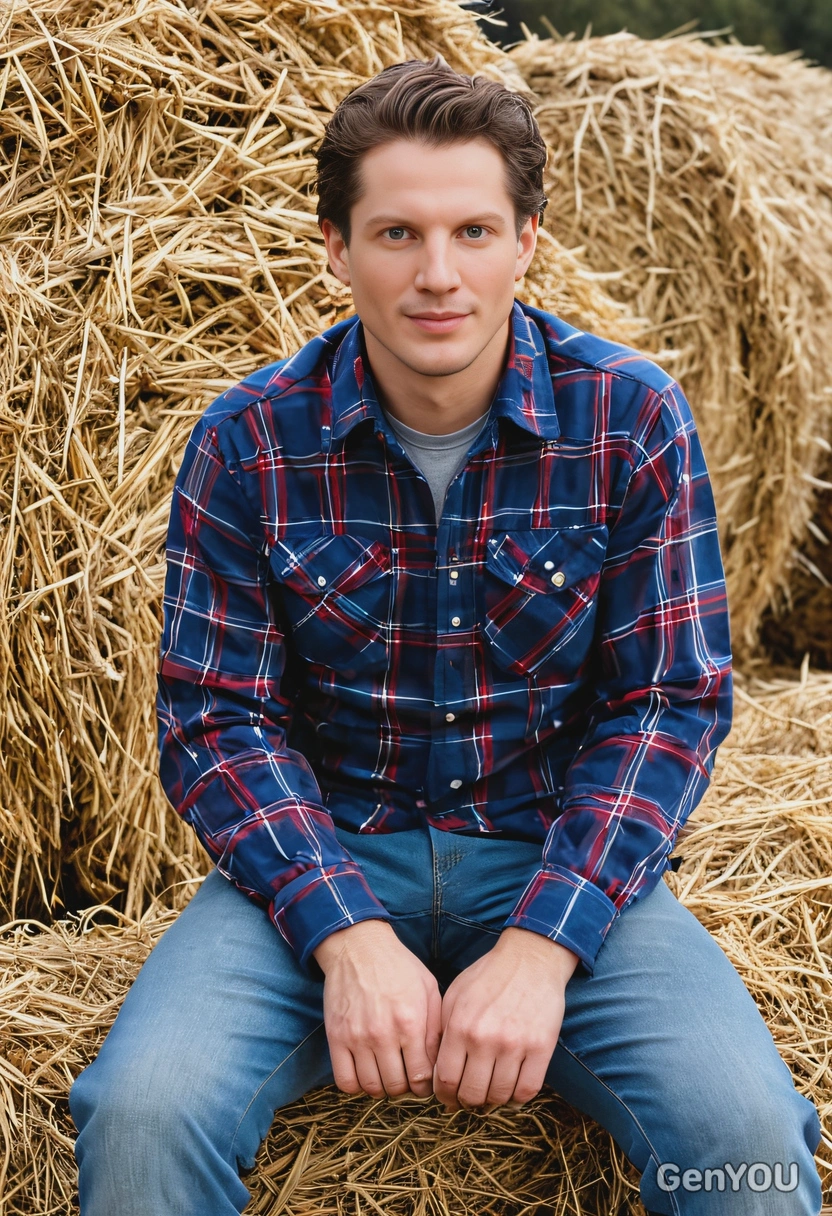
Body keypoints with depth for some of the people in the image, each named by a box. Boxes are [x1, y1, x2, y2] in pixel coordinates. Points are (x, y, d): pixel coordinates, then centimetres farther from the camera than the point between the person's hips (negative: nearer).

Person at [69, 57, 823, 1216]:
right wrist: (348, 936, -21)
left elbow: (670, 700, -6)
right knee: (143, 1112, -27)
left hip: (559, 861, 0)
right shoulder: (251, 440, -5)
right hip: (321, 859, 0)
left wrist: (541, 947, -18)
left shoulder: (634, 421, -6)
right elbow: (217, 719, -5)